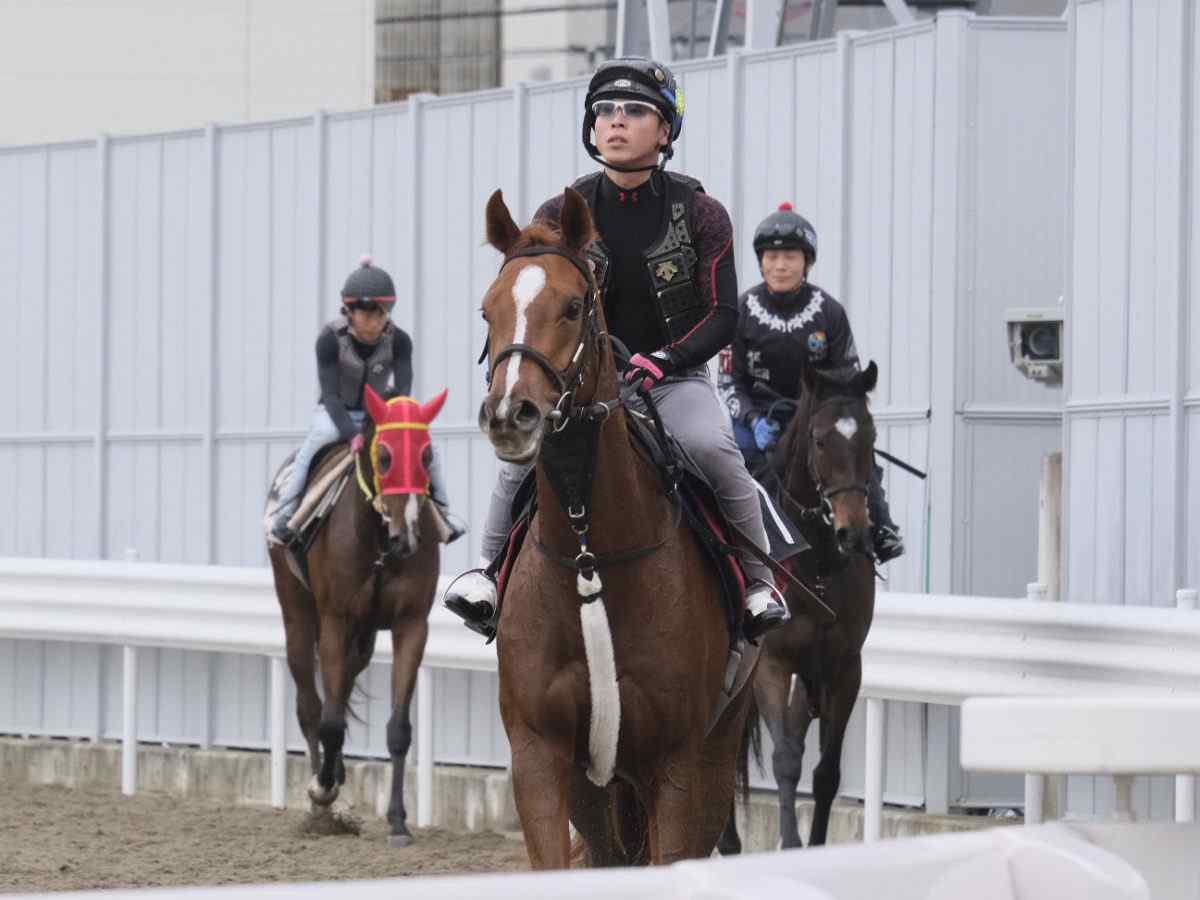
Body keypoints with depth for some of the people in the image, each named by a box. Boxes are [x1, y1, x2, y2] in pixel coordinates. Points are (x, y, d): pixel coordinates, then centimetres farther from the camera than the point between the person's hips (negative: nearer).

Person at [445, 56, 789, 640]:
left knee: (709, 446, -31)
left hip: (675, 378, -2)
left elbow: (722, 315, -7)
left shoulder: (699, 215, -2)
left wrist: (663, 360, -23)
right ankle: (492, 567, -10)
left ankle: (757, 584, -16)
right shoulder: (560, 216, 3)